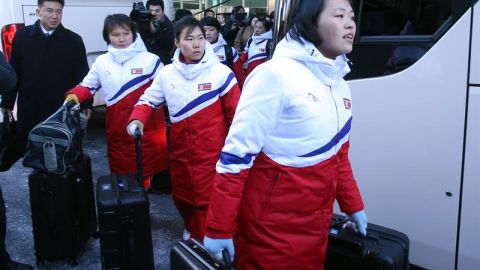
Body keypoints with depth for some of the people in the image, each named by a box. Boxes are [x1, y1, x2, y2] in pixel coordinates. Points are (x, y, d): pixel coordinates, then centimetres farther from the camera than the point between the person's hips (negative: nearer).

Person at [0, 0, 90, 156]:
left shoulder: (74, 40, -1)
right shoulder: (22, 36, 4)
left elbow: (82, 75, 2)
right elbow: (13, 73, 8)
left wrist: (86, 104, -2)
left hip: (62, 109, -2)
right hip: (29, 109, 2)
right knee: (26, 149, 11)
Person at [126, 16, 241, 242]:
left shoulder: (221, 73, -10)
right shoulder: (166, 73, 1)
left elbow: (237, 114, -6)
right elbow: (148, 101, 10)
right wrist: (137, 120, -10)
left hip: (212, 152, -4)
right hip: (180, 150, 5)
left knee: (210, 200, -5)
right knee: (182, 196, 20)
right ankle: (193, 228, 48)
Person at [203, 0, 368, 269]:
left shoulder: (339, 84, 7)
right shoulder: (276, 75, -18)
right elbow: (236, 153, -19)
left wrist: (353, 205, 19)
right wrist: (219, 228, -17)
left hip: (316, 223, 7)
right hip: (271, 226, -7)